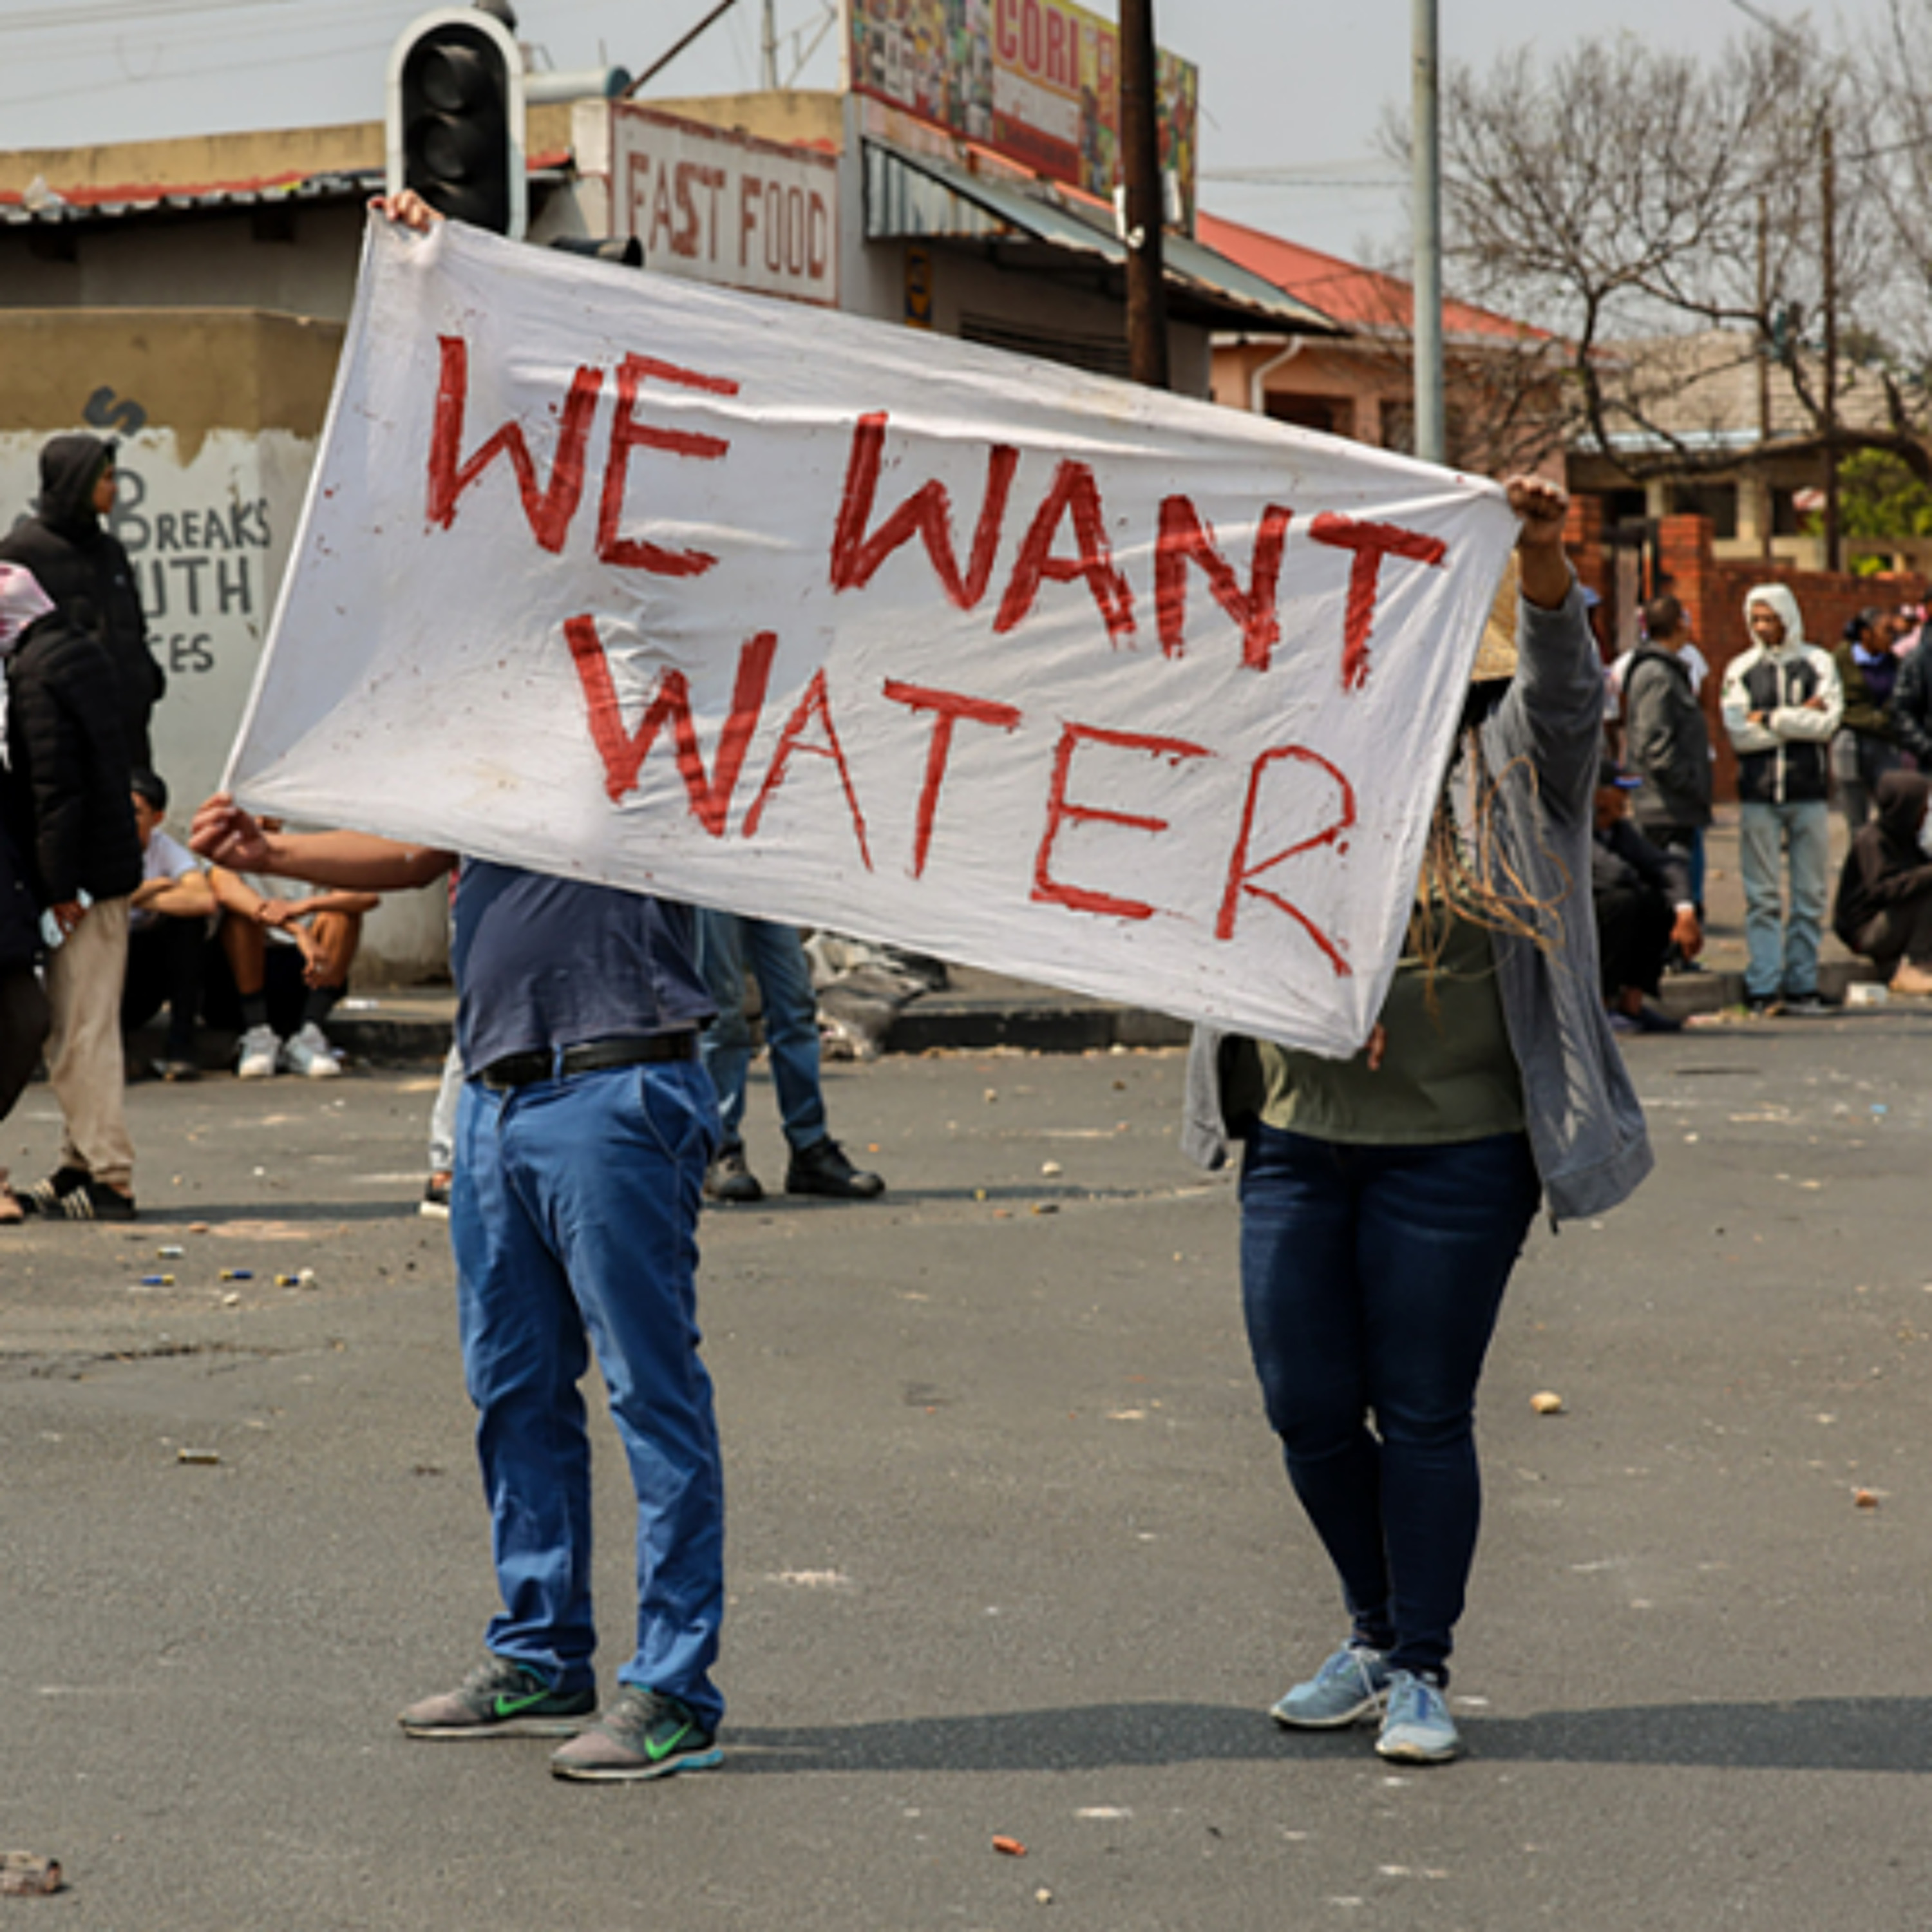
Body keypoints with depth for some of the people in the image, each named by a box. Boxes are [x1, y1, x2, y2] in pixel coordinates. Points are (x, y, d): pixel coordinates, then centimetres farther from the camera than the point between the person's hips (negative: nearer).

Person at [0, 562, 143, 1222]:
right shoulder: (82, 650, 12)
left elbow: (56, 785, -21)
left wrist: (60, 884, -18)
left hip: (82, 874, -10)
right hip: (111, 866, 10)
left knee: (81, 1034, -6)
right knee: (80, 1028, 17)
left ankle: (108, 1178, -4)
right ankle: (81, 1166, 24)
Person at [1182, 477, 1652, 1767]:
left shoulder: (1507, 776, -1)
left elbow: (1562, 679, -16)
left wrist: (1542, 556, -35)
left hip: (1455, 1152, -4)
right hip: (1298, 1142, 4)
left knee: (1425, 1414, 1)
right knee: (1308, 1408, 7)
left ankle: (1421, 1670, 15)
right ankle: (1375, 1630, 29)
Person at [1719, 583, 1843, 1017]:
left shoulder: (1818, 663, 6)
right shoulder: (1740, 669, 7)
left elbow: (1828, 723, -7)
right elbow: (1738, 734, -5)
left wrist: (1770, 719, -8)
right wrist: (1800, 719, -7)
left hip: (1808, 792, 0)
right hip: (1758, 793, 0)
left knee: (1811, 894, 2)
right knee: (1762, 896, -2)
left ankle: (1802, 984, 8)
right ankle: (1763, 987, 1)